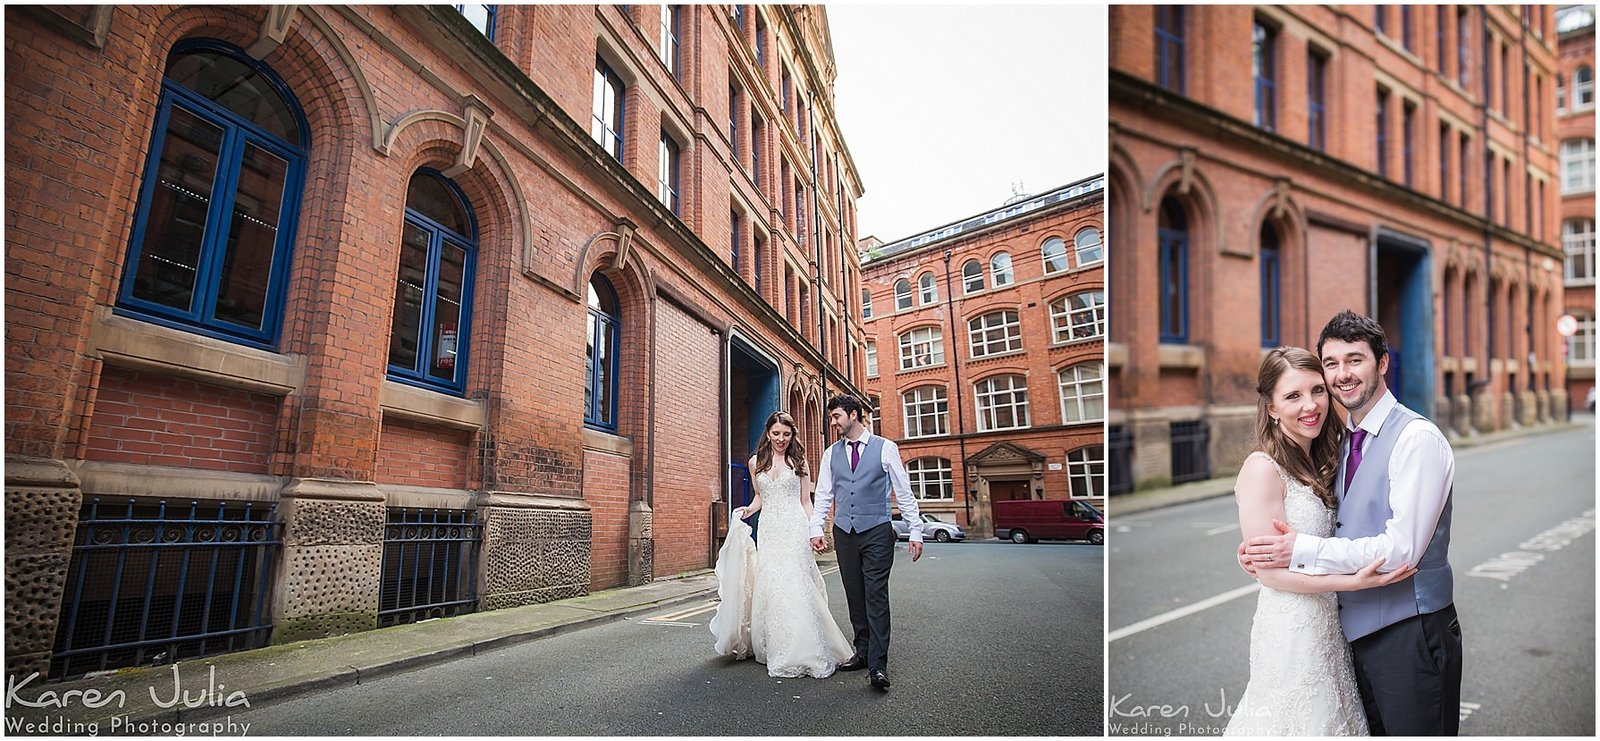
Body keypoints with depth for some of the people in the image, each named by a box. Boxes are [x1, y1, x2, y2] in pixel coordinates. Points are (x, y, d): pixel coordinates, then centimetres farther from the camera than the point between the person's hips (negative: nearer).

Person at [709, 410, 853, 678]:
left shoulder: (799, 462, 6)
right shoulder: (756, 462, 12)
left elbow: (805, 501, 7)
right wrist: (748, 510, 3)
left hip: (795, 528, -2)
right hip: (769, 530, 3)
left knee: (793, 585, -9)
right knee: (768, 586, -2)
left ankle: (800, 652, -1)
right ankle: (774, 650, 11)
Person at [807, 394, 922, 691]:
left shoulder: (885, 448, 0)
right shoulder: (831, 454, 11)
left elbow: (904, 492, 1)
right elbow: (823, 495, 13)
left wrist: (915, 531, -3)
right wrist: (816, 529, 3)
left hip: (877, 532, -4)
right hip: (844, 533, 4)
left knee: (876, 595, -8)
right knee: (854, 596, 9)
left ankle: (877, 664, -4)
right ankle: (863, 652, 21)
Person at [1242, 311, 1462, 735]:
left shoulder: (1417, 438, -16)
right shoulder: (1345, 442, 8)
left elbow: (1403, 548, -22)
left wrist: (1302, 551, -22)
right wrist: (1267, 550, -7)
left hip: (1411, 635, -7)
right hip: (1358, 630, 7)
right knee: (1371, 731, 19)